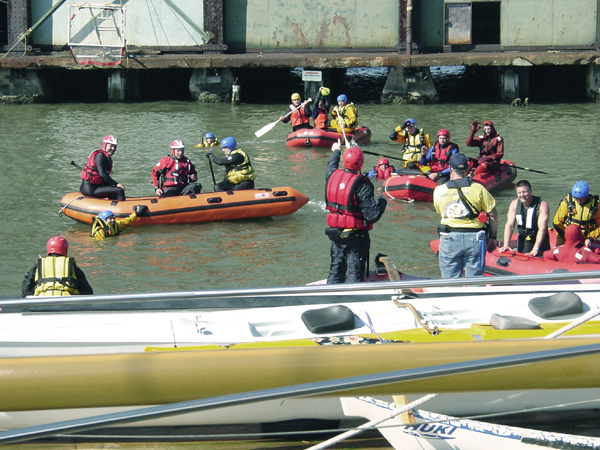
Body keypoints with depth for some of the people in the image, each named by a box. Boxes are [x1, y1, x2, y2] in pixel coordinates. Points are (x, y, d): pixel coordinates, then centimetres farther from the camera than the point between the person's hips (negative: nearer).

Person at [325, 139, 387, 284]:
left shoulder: (332, 176, -3)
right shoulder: (361, 185, -20)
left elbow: (331, 166, 25)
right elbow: (373, 215, -21)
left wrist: (336, 151, 44)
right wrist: (382, 201, -3)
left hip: (334, 232, 6)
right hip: (355, 234, -6)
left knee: (336, 268, 18)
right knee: (355, 271, 1)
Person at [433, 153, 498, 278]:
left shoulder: (438, 191, -1)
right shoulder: (478, 189, -6)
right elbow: (493, 215, -3)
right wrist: (492, 237, 9)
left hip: (449, 239, 1)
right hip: (474, 239, -1)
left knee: (450, 279, 9)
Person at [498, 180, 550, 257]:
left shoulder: (542, 205, -20)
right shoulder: (514, 204, -5)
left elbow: (542, 228, -27)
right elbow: (509, 225, -6)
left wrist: (535, 249, -34)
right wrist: (506, 245, -16)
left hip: (540, 241, -4)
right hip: (523, 241, 4)